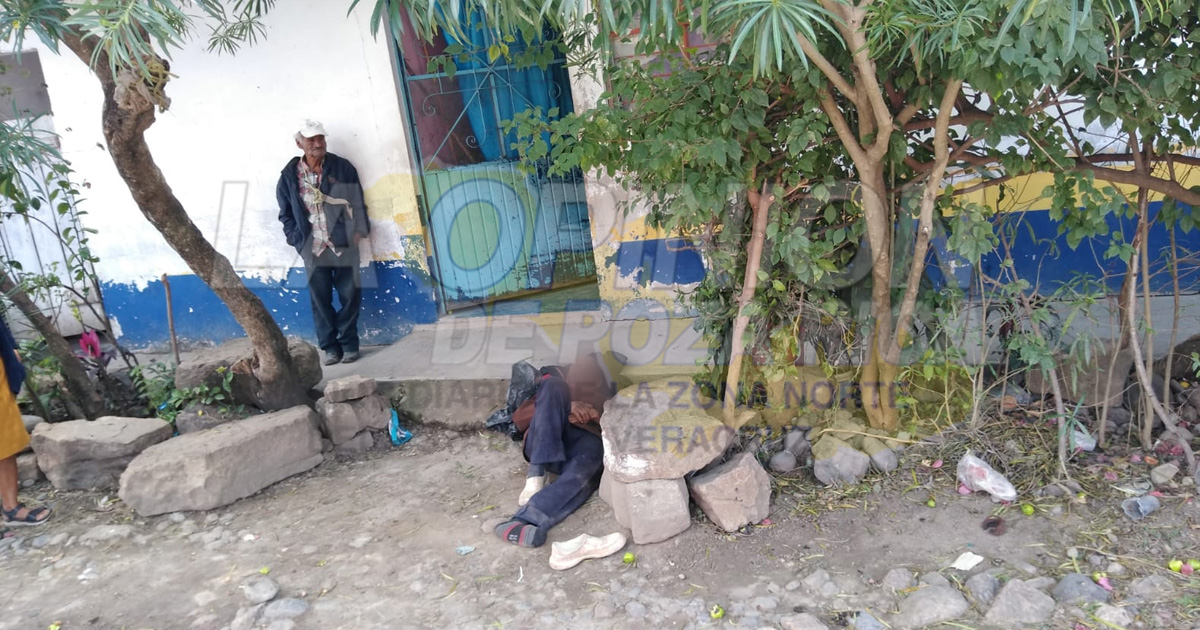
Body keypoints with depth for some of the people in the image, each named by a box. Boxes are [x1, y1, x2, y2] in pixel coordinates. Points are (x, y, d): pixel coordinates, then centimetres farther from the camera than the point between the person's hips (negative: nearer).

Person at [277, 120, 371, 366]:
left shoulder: (342, 167, 2)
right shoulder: (289, 176, 3)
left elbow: (357, 202, 4)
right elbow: (286, 213, 9)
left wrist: (360, 230, -4)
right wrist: (297, 239, 0)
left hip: (343, 243, -1)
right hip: (313, 248, 1)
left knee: (350, 294, 1)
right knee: (320, 298, 4)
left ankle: (349, 343, 14)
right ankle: (330, 346, 15)